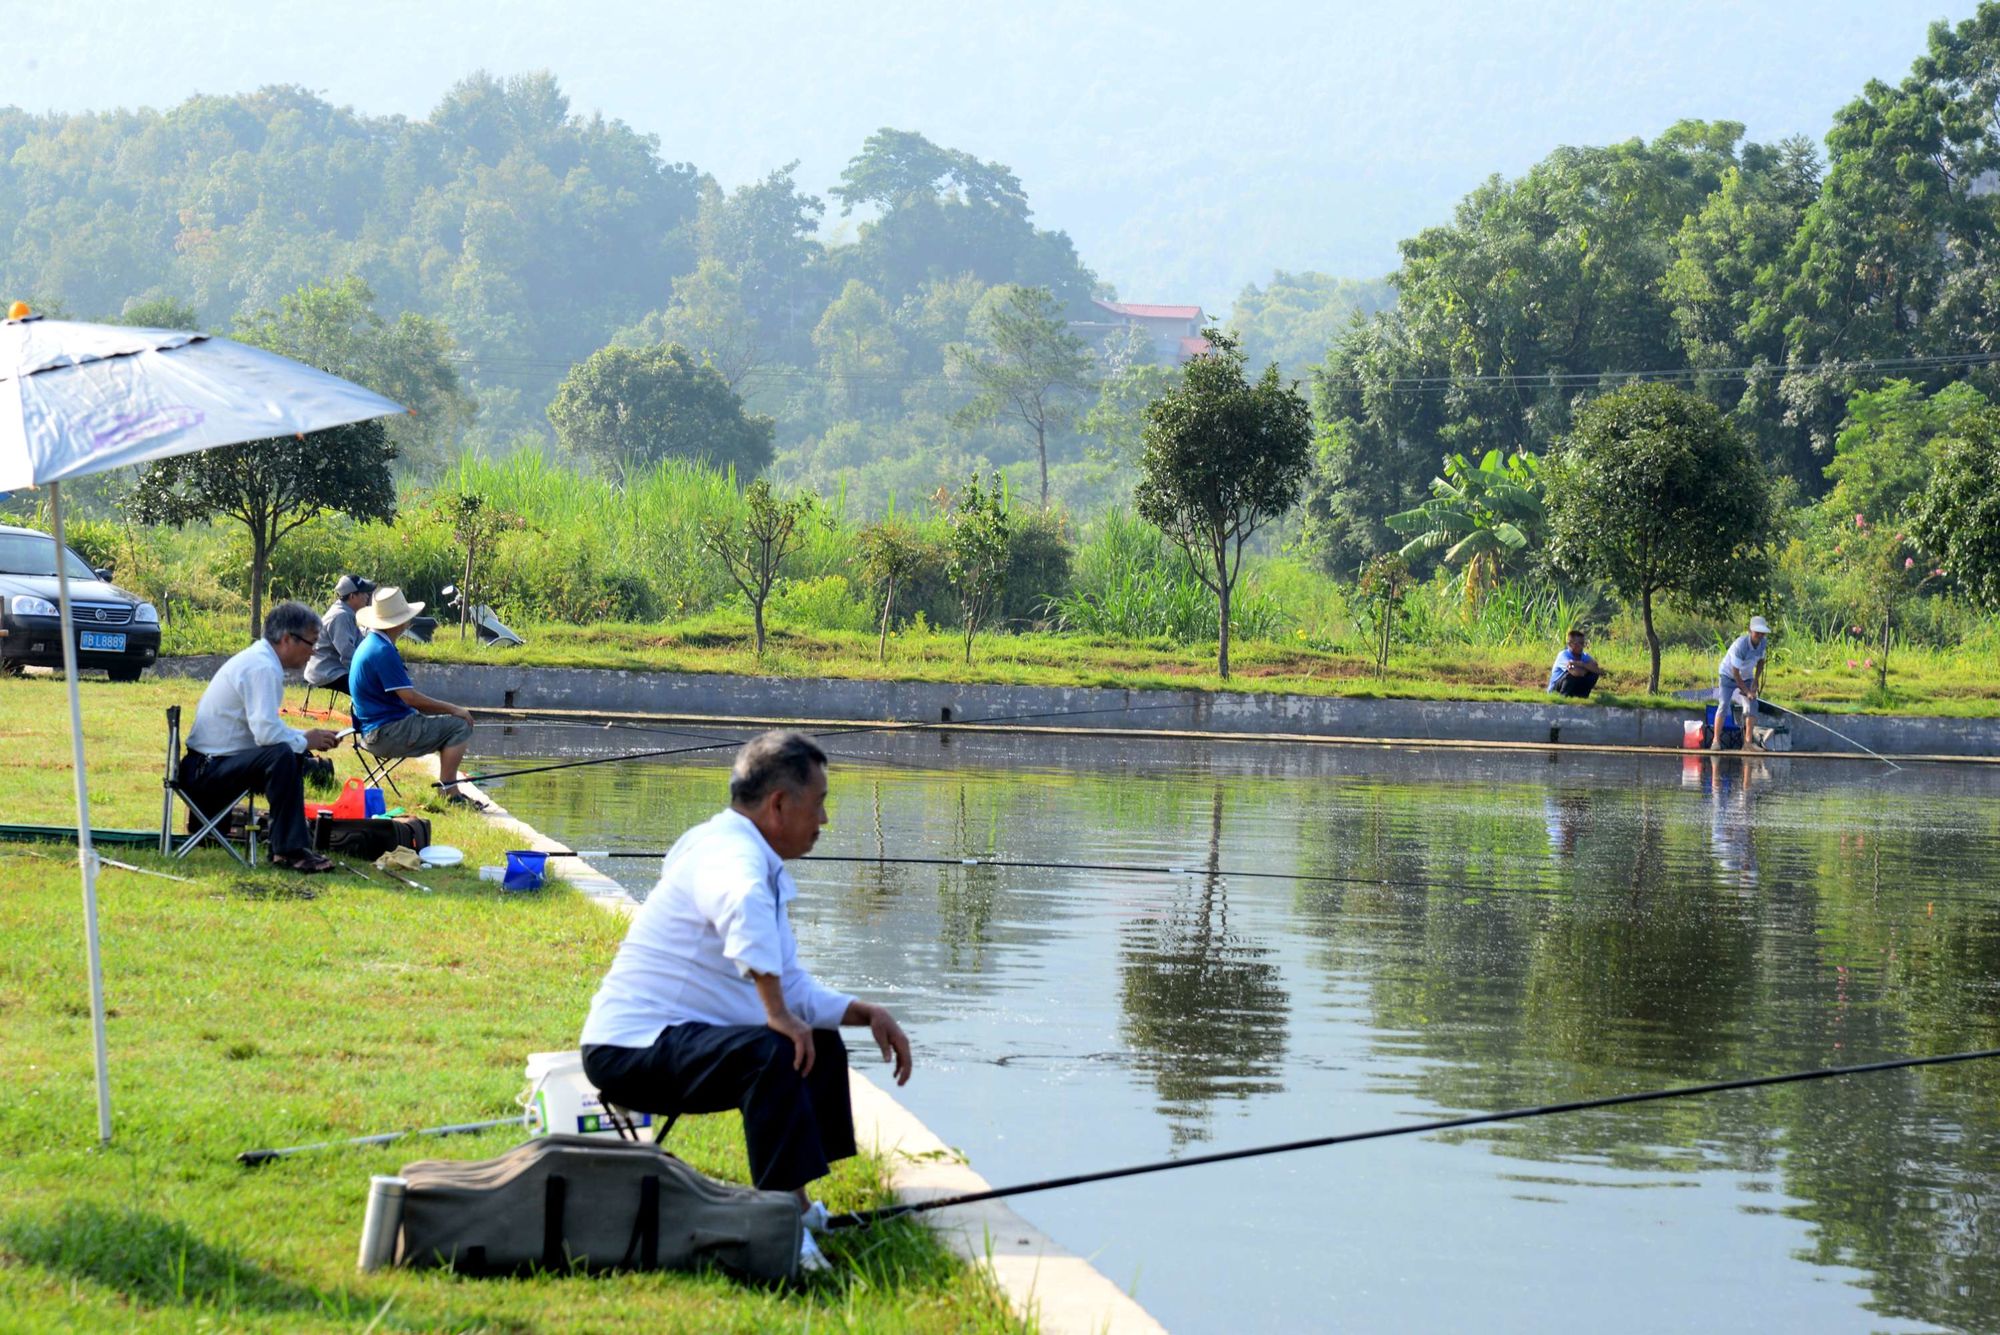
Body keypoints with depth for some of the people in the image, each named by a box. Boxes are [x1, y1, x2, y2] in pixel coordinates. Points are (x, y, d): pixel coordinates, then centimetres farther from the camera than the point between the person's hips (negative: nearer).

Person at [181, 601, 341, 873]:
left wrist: (307, 736, 10)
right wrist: (305, 741, -11)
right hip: (206, 771, -11)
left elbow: (268, 725, 24)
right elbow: (267, 733, -28)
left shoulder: (259, 659, 13)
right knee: (282, 755, -30)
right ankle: (288, 850, -28)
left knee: (295, 752, 18)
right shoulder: (262, 668, -19)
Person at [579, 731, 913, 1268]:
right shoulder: (730, 855, -17)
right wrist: (777, 1014, -39)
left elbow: (792, 987, 22)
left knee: (822, 1045, 18)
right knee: (771, 1053, -33)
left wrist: (864, 1012, 8)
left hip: (674, 1037, 11)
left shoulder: (748, 857, 17)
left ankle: (793, 1207, 16)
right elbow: (744, 906, -44)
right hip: (632, 1047, -11)